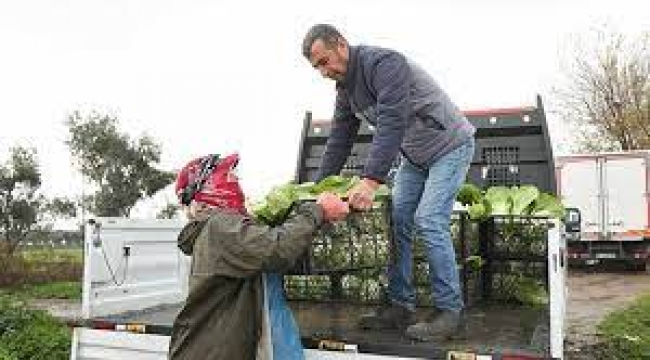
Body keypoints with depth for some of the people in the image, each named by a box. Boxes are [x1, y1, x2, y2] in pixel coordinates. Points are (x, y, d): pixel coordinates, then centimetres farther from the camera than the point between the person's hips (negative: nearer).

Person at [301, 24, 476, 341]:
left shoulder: (384, 63, -26)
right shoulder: (345, 88, 2)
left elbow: (392, 124, -36)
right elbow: (339, 140, 6)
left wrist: (371, 180, -43)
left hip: (449, 146, -8)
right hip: (414, 156, 9)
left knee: (429, 221, -18)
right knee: (396, 220, 1)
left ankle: (450, 311, -7)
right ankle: (401, 306, 8)